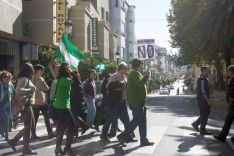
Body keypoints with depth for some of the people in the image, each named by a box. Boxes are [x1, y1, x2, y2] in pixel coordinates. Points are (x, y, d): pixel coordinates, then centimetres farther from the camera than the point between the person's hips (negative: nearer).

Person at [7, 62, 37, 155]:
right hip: (25, 105, -10)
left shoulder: (26, 79, 15)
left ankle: (14, 140, 20)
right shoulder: (24, 79, -14)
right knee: (28, 127, -2)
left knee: (31, 125, 16)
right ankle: (26, 149, 6)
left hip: (27, 104, 10)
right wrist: (30, 89, -21)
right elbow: (18, 90, -27)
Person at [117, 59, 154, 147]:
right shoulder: (135, 72, -13)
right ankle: (122, 137, -1)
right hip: (136, 101, -11)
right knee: (136, 120, -7)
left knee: (142, 121, 11)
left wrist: (145, 76, 15)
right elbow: (140, 83, -26)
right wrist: (146, 76, -15)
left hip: (139, 101, 11)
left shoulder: (135, 73, 20)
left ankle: (144, 140, 15)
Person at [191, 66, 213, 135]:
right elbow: (202, 91, -23)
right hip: (202, 100, -10)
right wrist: (208, 100, -22)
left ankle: (195, 123, 24)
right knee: (204, 114, -2)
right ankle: (202, 130, 7)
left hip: (204, 100, 10)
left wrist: (208, 100, 22)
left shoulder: (204, 79, 16)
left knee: (206, 113, 15)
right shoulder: (202, 79, -17)